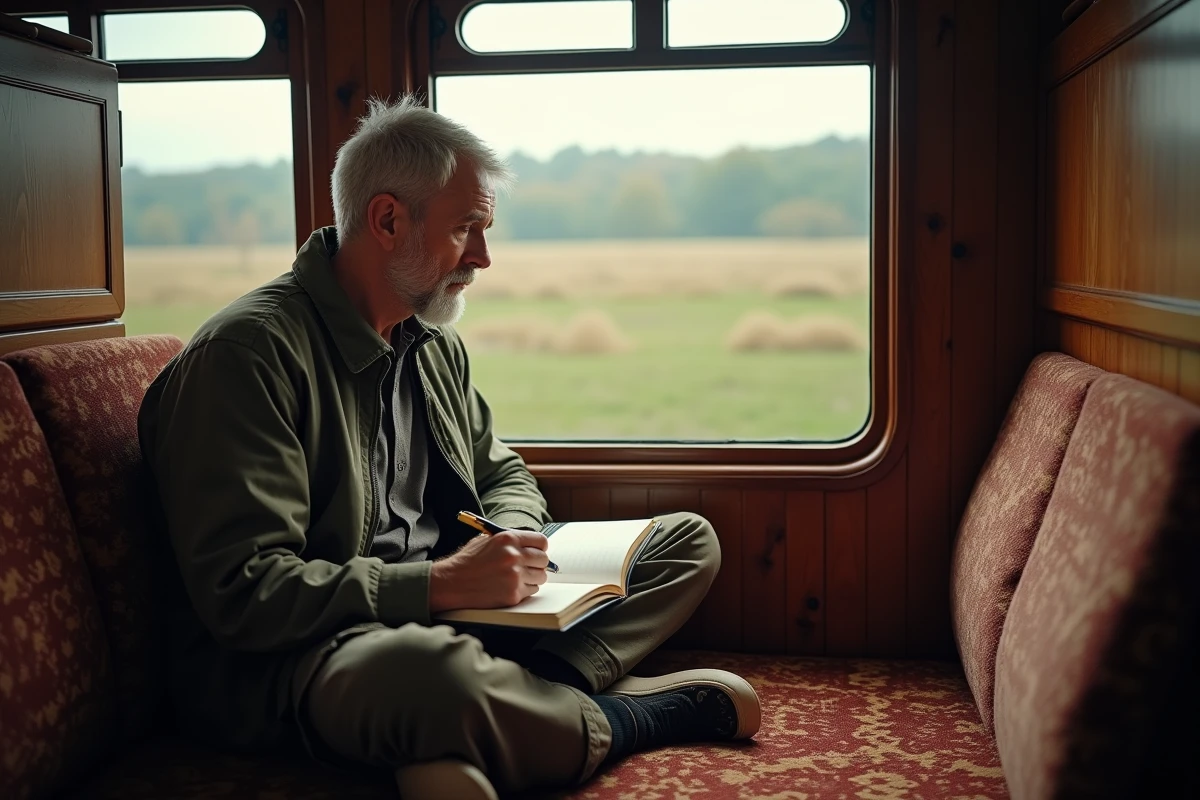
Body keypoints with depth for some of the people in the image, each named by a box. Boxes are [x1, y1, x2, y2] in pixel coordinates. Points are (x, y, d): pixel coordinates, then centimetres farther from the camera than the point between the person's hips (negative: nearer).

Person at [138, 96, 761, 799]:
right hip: (286, 661, -8)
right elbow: (241, 590, -22)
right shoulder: (247, 352, -15)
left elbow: (506, 476, 23)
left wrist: (506, 545, -2)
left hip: (446, 617, 9)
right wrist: (440, 583, -26)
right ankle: (637, 719, -13)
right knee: (434, 669, -44)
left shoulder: (437, 346, 13)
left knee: (690, 540, 4)